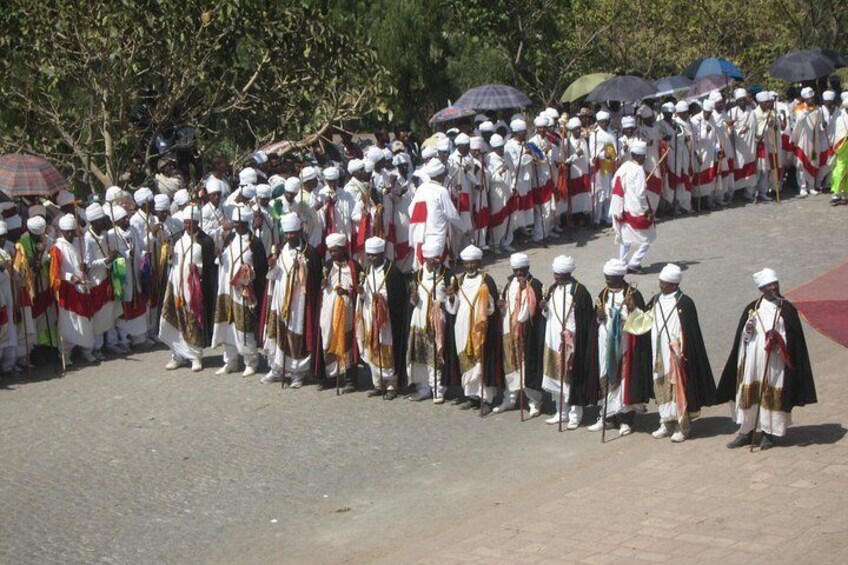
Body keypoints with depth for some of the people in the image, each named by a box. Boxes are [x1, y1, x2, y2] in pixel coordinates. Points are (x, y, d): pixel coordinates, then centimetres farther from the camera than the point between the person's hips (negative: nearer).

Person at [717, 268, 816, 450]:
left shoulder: (787, 309, 0)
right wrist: (748, 331, -10)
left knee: (772, 395, 1)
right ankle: (746, 432, 14)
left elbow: (792, 339, -1)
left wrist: (778, 340, -18)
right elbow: (742, 337, 11)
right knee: (749, 394, 4)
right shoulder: (752, 308, 7)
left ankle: (769, 433, 12)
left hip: (775, 363, -2)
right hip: (753, 361, 2)